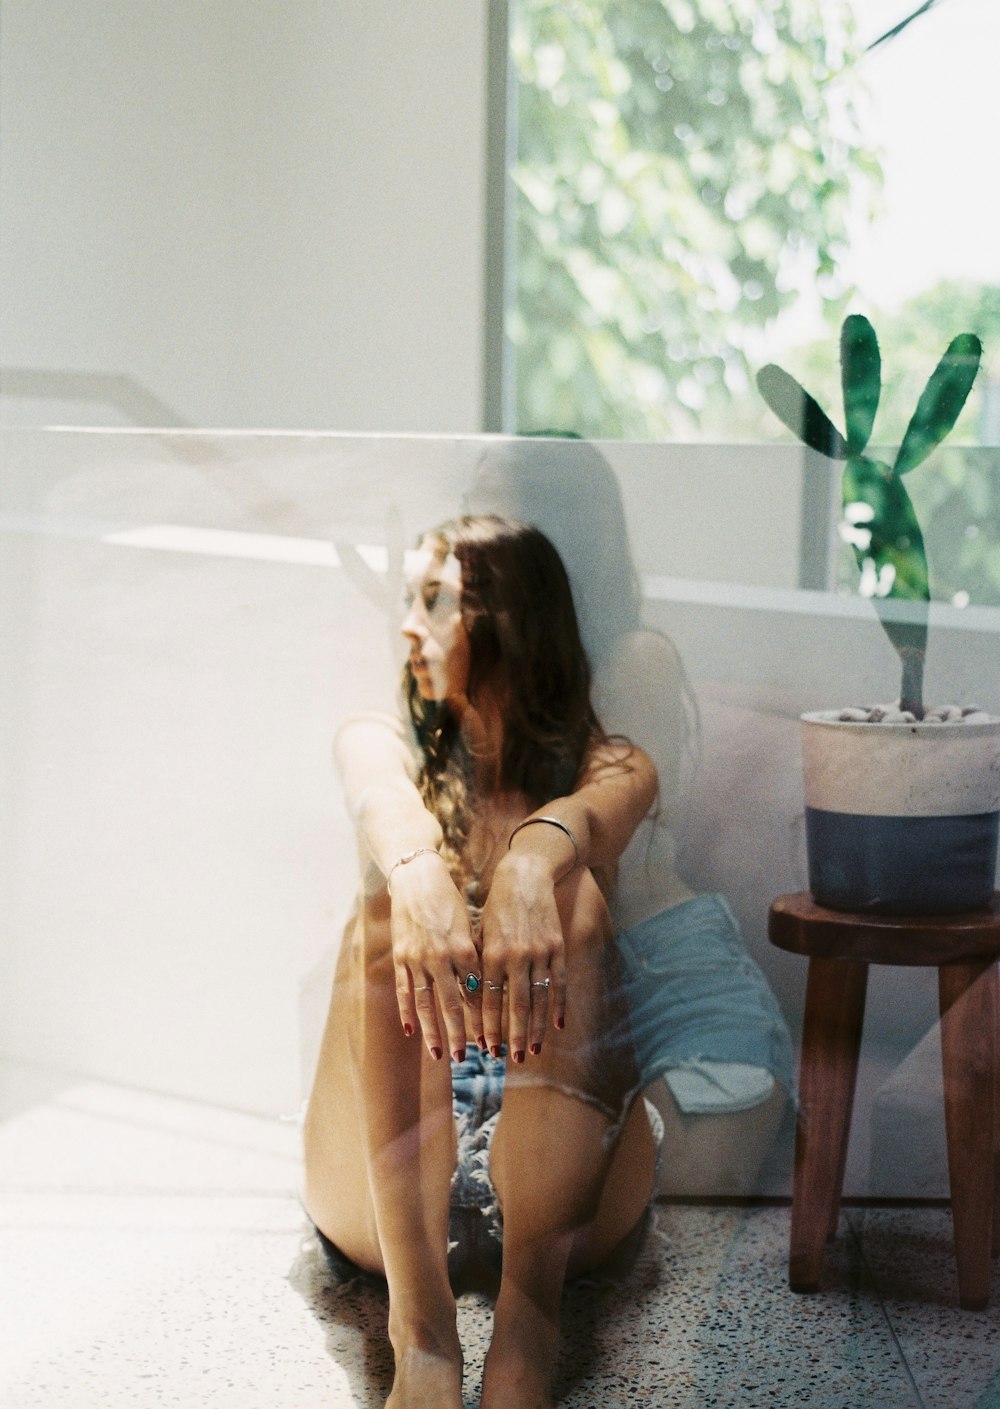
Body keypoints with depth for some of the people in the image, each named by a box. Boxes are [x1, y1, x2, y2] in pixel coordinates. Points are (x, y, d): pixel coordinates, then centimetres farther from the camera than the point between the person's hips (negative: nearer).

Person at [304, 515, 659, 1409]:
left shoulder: (610, 763, 8)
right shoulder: (382, 743, 11)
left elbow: (590, 810, -19)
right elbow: (384, 805, -16)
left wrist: (533, 864, -44)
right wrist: (416, 873, -41)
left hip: (554, 1167, -1)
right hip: (386, 1178, 1)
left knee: (570, 896, -25)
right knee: (395, 900, -25)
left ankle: (531, 1299, -35)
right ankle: (420, 1322, -39)